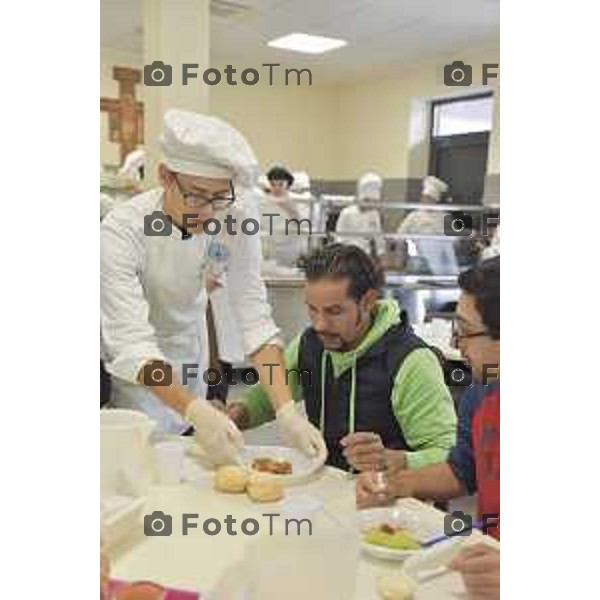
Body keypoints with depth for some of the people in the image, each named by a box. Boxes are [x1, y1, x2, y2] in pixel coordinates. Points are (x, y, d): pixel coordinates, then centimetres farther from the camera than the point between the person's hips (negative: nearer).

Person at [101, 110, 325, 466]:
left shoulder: (236, 214, -22)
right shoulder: (121, 231, -31)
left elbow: (254, 315, -23)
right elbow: (131, 344, -37)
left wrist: (286, 410, -34)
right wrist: (197, 412, -52)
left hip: (188, 348, 3)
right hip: (127, 370, -3)